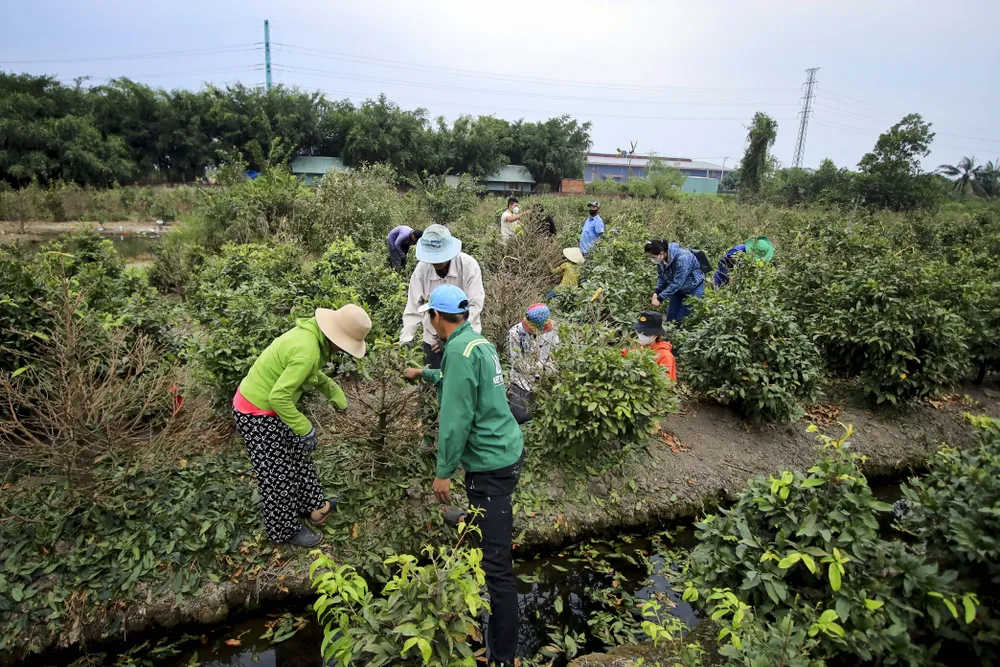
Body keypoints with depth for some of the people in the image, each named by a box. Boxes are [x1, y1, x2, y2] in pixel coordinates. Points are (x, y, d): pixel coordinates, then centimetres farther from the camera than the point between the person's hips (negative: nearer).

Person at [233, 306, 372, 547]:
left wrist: (334, 391, 9)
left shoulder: (311, 331, -4)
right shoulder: (308, 352, -33)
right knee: (277, 474, 8)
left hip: (264, 402, 9)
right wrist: (305, 429, -23)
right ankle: (285, 530, 28)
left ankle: (313, 505, 39)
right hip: (257, 415, -9)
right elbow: (278, 397, -32)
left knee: (296, 456, 21)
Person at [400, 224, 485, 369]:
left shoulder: (468, 265, -16)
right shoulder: (421, 269, -9)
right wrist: (406, 339, -14)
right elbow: (413, 308, -5)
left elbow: (475, 305, -18)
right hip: (432, 340, 2)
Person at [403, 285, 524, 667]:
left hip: (491, 463, -11)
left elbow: (457, 417, -23)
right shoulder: (478, 341, 9)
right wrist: (425, 374, 44)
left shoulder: (459, 350, -20)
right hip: (505, 451, 11)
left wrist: (444, 472, -15)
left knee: (496, 562, -4)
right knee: (493, 545, 29)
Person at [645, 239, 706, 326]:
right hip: (678, 289, 7)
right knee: (670, 318, 5)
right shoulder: (661, 259, -14)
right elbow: (661, 277, -1)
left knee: (681, 321, -8)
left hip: (693, 289, -7)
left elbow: (677, 283, -34)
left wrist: (660, 298, -32)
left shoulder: (682, 258, -35)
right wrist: (656, 292, -17)